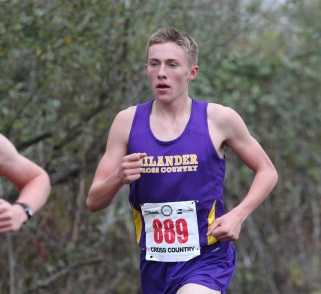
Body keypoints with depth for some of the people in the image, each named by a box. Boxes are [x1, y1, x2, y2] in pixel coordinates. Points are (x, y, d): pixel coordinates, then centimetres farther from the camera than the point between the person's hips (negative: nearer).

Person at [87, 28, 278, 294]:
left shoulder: (218, 119, -5)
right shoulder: (128, 122, 0)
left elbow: (267, 172, 8)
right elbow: (93, 202, 2)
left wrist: (238, 215, -8)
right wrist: (118, 178, -19)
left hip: (206, 259, -4)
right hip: (154, 264, 4)